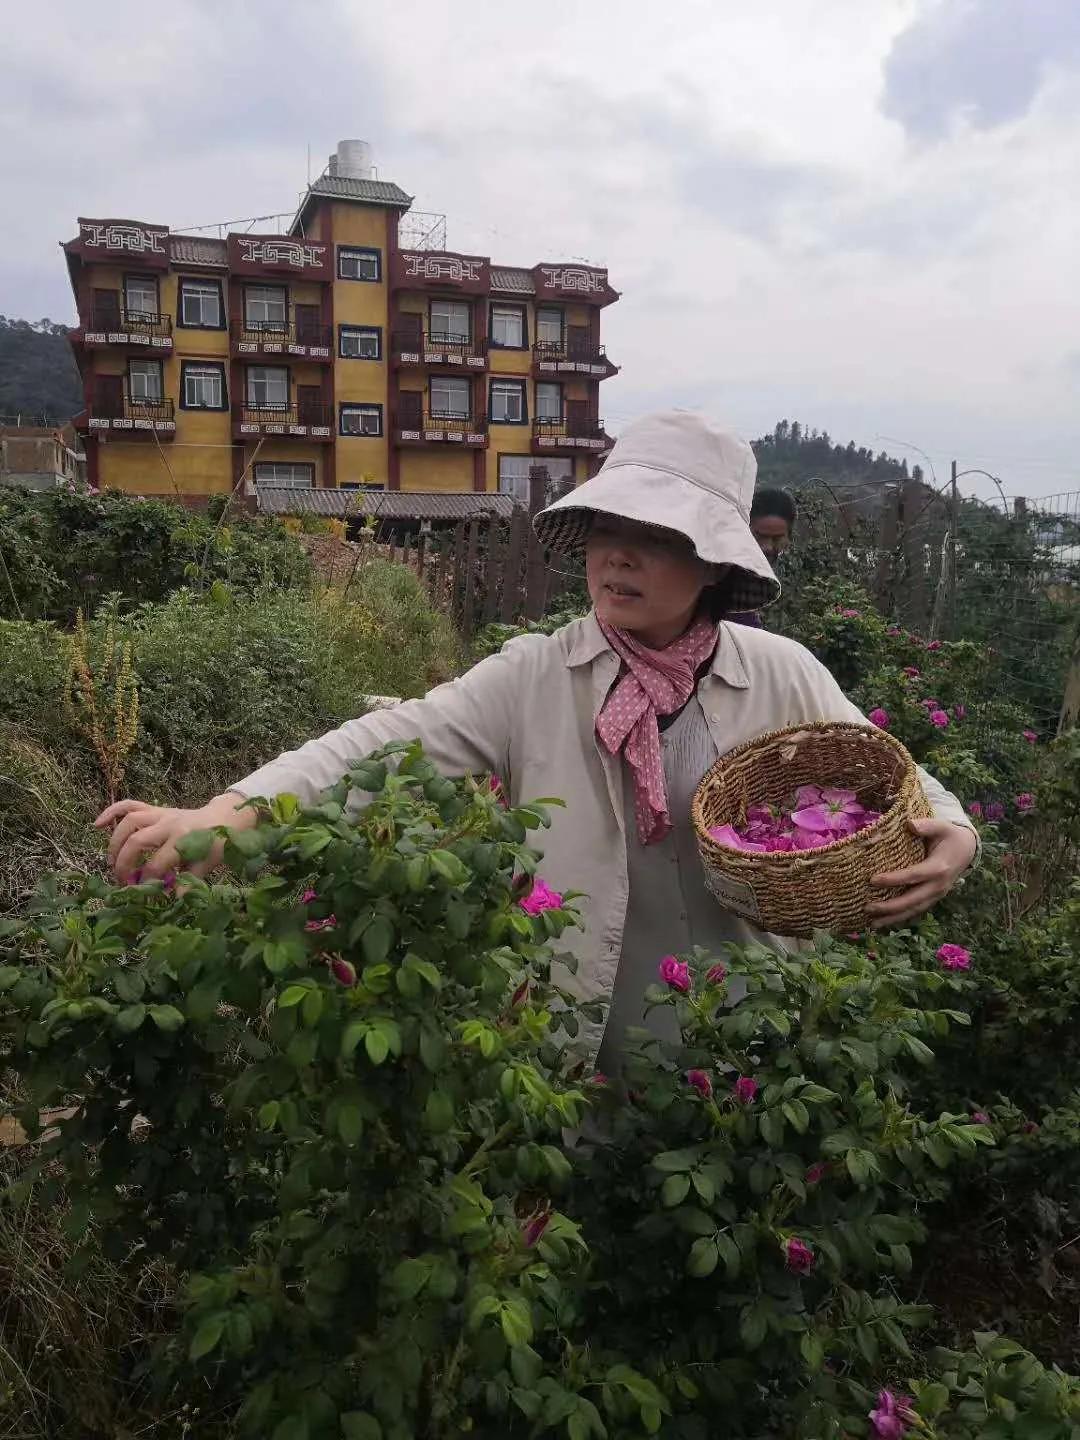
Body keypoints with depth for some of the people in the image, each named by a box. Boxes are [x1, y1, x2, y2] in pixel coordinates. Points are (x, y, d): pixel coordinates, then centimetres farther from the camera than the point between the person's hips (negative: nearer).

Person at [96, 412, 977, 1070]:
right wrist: (229, 811, -32)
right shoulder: (534, 677, -9)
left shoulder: (784, 678, -6)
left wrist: (951, 838, -16)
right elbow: (394, 740, -20)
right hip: (584, 1060, -1)